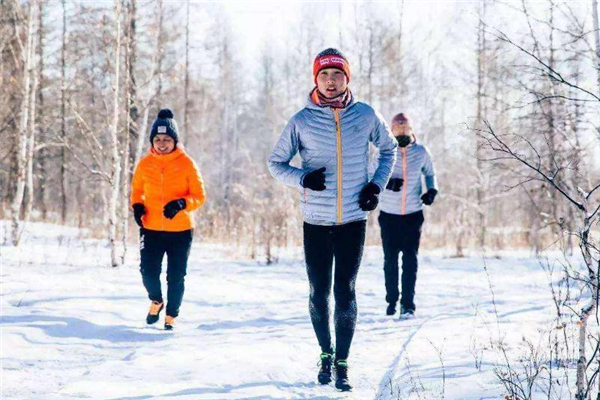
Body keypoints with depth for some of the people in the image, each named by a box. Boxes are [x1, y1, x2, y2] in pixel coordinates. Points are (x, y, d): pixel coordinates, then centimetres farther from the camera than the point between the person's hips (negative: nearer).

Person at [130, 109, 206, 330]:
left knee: (176, 277, 5)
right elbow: (136, 190, 16)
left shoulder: (186, 163, -6)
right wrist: (137, 206, -5)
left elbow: (199, 196, -3)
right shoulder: (145, 163, 1)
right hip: (151, 229, 2)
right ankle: (156, 301, 29)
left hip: (180, 230, -2)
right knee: (148, 272, -4)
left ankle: (171, 316, 25)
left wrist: (182, 203, -23)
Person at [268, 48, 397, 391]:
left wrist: (377, 185, 3)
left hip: (353, 221, 0)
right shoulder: (302, 120, -3)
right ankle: (326, 354, 28)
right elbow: (276, 163, 5)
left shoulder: (365, 115, -1)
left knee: (345, 292, -3)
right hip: (317, 222, 0)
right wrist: (303, 178, -14)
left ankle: (343, 363, 8)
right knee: (319, 294, 8)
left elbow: (389, 148, 17)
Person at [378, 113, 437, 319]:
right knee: (390, 259, 8)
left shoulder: (421, 152, -3)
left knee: (410, 259, -4)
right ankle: (391, 301, 21)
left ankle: (408, 304, 1)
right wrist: (387, 182, -25)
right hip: (389, 214, 0)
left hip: (413, 214, 0)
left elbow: (430, 174, 13)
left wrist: (432, 190, -7)